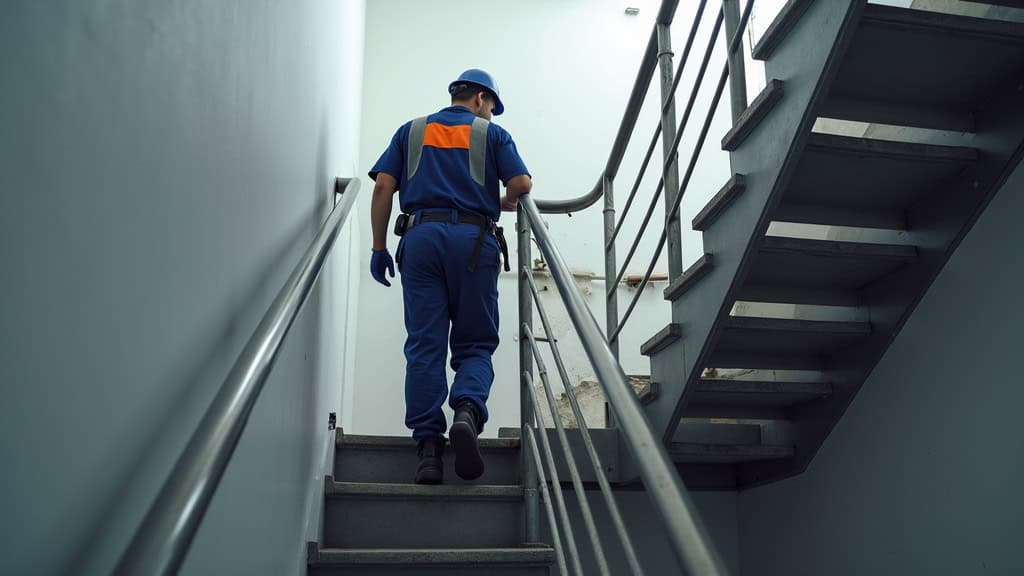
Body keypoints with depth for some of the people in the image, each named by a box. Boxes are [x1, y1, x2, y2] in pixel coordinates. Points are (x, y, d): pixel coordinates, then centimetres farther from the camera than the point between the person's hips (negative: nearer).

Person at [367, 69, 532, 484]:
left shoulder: (411, 131, 21)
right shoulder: (492, 133, 15)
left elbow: (383, 186, 9)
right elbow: (521, 184, 1)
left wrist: (379, 247, 10)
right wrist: (504, 203, 23)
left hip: (421, 235, 2)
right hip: (473, 239, -1)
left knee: (424, 346, 0)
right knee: (475, 344, 5)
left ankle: (428, 448, -6)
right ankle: (467, 411, -23)